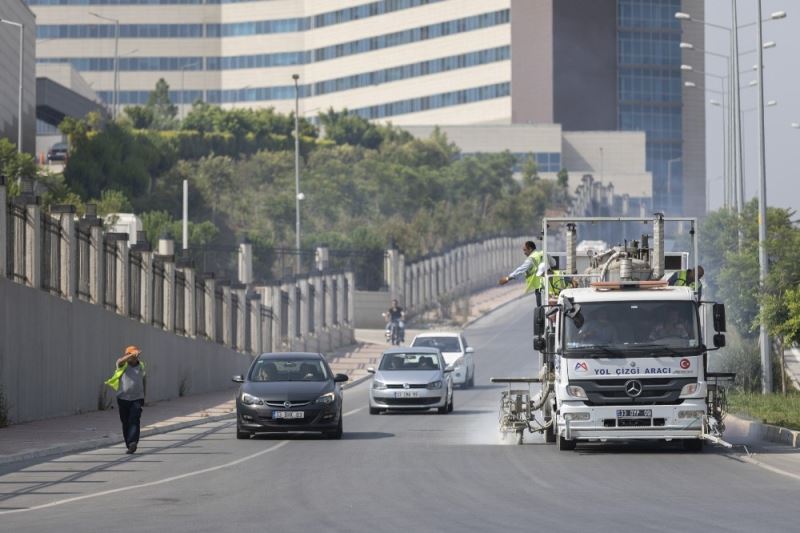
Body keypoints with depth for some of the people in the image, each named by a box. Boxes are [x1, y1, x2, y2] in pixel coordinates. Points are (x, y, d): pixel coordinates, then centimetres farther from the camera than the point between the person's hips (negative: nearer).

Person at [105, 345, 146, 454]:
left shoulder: (141, 365, 9)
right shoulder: (123, 364, -1)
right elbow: (120, 361, -28)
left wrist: (143, 398, 23)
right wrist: (132, 355, -44)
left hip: (137, 398, 0)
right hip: (123, 398, 0)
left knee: (134, 421, -16)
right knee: (125, 423, 6)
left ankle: (132, 443, -28)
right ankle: (129, 445, 18)